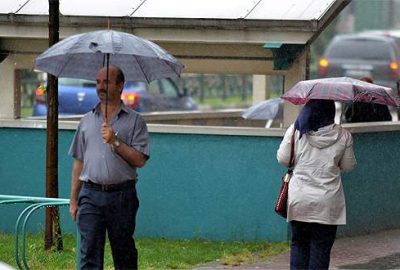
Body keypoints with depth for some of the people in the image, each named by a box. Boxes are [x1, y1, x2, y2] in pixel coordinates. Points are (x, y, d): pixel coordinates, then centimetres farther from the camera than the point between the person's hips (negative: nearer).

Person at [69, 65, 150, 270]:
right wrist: (73, 201, 10)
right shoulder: (87, 120, 13)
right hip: (91, 195, 2)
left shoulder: (134, 121, 3)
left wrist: (115, 142, -16)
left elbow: (139, 160, -5)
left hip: (122, 196, -2)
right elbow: (78, 162, 14)